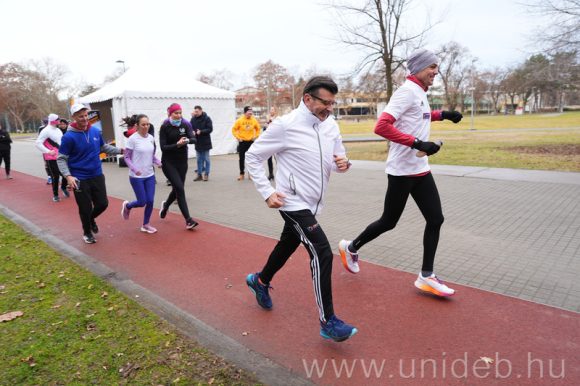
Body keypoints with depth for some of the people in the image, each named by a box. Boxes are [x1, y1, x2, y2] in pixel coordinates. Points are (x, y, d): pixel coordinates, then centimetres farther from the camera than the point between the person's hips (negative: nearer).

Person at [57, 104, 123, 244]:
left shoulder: (96, 131, -1)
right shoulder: (68, 137, -15)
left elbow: (104, 147, 17)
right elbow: (61, 159, -10)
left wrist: (120, 150, 8)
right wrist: (68, 176, -23)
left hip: (97, 176, 4)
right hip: (80, 179, -4)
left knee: (103, 203, 10)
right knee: (85, 209, 6)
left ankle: (91, 219, 42)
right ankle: (87, 232, 31)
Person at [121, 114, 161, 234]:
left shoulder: (151, 138, 3)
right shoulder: (132, 139, -13)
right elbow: (126, 157, -8)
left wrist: (158, 162, -5)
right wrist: (134, 169, -22)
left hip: (150, 175, 5)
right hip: (136, 177, -5)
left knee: (150, 201, 2)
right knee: (142, 202, -1)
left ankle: (146, 225, 21)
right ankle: (127, 206, 33)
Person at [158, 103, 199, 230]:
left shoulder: (185, 124, 1)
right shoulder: (165, 127, -9)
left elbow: (194, 139, -11)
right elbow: (163, 147, -12)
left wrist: (187, 140, -32)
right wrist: (177, 144, -26)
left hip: (182, 161, 4)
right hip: (168, 162, -4)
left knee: (177, 188, 13)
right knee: (180, 188, -12)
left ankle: (165, 205, 45)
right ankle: (188, 220, -8)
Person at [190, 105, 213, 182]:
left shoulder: (207, 118, -7)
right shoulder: (193, 119, 3)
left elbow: (210, 129, -12)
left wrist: (201, 131, -22)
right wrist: (192, 131, -17)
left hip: (205, 142, -4)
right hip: (197, 142, 4)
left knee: (206, 159, 5)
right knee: (199, 160, 10)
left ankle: (206, 174, 12)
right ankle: (199, 174, 17)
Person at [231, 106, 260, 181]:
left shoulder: (254, 120, -1)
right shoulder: (240, 120, -7)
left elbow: (258, 129, 14)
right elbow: (234, 129, -1)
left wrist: (256, 136, 4)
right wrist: (237, 137, -8)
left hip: (251, 142, 2)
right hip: (242, 142, -1)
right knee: (242, 158, 4)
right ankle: (242, 174, 13)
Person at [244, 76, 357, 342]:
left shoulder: (331, 126, 3)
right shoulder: (285, 126, -15)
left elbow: (338, 158, 13)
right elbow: (253, 156, -8)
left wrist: (344, 164, -12)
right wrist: (267, 192, -15)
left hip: (312, 204, 7)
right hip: (293, 203, -7)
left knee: (287, 246, 23)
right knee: (322, 253, -16)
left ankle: (260, 281, 50)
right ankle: (328, 322, -3)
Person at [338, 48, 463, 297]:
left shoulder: (420, 93, 15)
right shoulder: (407, 91, -14)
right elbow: (381, 126, -26)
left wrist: (442, 115, 22)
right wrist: (418, 143, -30)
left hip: (420, 169, 9)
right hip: (402, 171, -9)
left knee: (435, 219, 5)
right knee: (389, 222, 4)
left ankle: (426, 276, 14)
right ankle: (351, 248, 27)